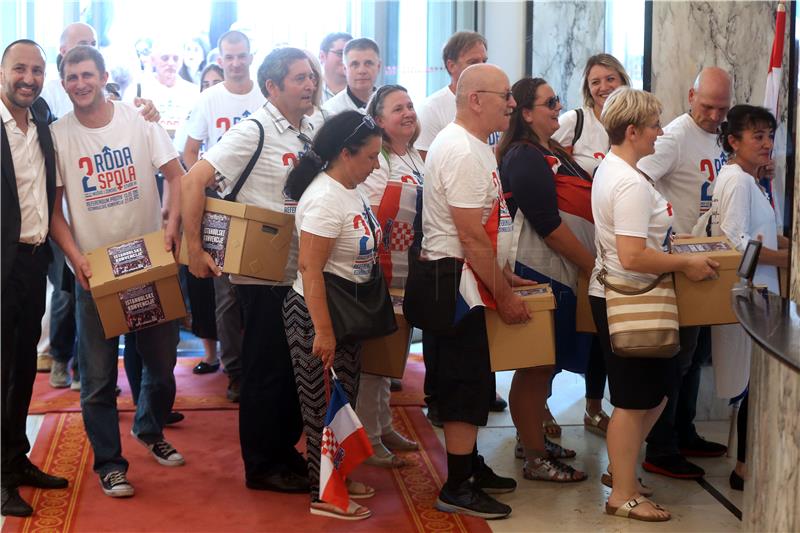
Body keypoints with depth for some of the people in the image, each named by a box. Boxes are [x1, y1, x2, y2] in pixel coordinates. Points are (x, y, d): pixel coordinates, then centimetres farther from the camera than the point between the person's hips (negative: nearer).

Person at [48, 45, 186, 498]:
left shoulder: (138, 120, -3)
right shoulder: (58, 136, -3)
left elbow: (177, 175, -1)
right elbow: (53, 208, -1)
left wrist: (173, 227, -15)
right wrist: (76, 257, -13)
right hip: (94, 271, -1)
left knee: (161, 359, 14)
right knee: (99, 375, 2)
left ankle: (150, 429, 40)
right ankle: (109, 462, 16)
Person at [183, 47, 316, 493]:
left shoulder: (311, 132, 7)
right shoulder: (254, 132, -15)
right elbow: (194, 181, -21)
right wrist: (195, 249, -23)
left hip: (301, 270, 7)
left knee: (297, 364, 16)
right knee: (267, 369, 3)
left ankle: (286, 450, 32)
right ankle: (262, 466, 16)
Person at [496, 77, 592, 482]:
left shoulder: (553, 153, 15)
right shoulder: (524, 158, -15)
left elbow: (578, 207, 21)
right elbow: (549, 226, -19)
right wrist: (594, 266, -15)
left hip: (562, 273, 10)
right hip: (540, 273, -10)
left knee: (544, 364, 17)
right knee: (536, 366, -2)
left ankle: (534, 440, 29)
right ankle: (535, 459, 6)